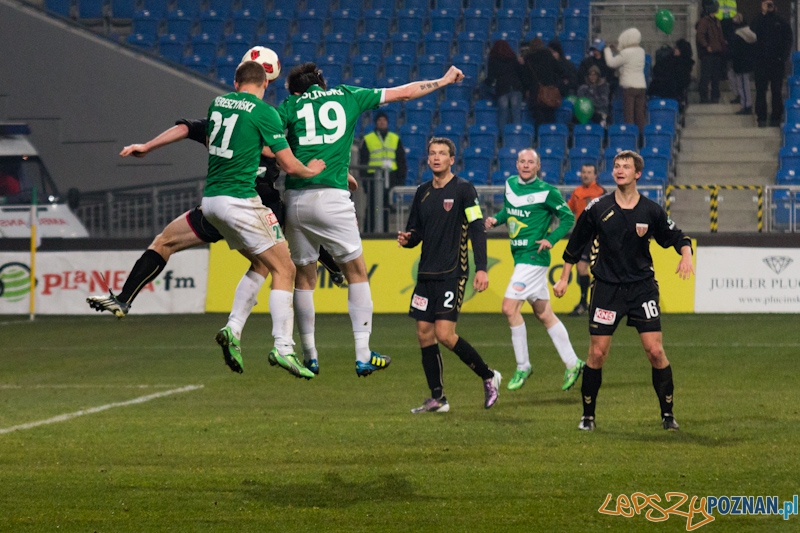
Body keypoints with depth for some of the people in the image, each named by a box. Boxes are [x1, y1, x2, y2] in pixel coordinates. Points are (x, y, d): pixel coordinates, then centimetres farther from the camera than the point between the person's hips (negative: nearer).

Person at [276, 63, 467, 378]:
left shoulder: (290, 105, 12)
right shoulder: (346, 96, 14)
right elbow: (404, 93, 21)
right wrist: (444, 80, 32)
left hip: (295, 198, 2)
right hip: (332, 196, -2)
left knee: (304, 277, 14)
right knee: (357, 272, 9)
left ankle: (310, 355, 17)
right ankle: (363, 355, 2)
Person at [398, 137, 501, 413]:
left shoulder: (463, 189, -6)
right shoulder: (423, 191, 12)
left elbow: (477, 229, -10)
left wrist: (481, 268, -18)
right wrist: (407, 238, -4)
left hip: (452, 273, -7)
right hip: (426, 273, 7)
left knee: (445, 333, -14)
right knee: (424, 333, 4)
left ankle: (489, 377, 4)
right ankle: (437, 398, 11)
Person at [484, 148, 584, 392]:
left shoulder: (546, 191, -10)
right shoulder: (510, 184, 10)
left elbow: (568, 217, -3)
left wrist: (551, 239, -14)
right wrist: (496, 219, 6)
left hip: (534, 256, -8)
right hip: (519, 255, 8)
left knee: (510, 307, -15)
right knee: (544, 314, 12)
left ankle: (523, 366, -4)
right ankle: (572, 364, 20)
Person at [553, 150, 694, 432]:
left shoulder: (651, 210, -3)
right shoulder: (597, 208, -3)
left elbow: (678, 237, 7)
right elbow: (575, 245, 9)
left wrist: (686, 255, -14)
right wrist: (564, 278, 11)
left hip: (642, 287, 0)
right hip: (606, 289, 0)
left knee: (655, 351, -7)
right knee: (597, 354, -1)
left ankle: (667, 414, 7)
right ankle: (588, 415, 13)